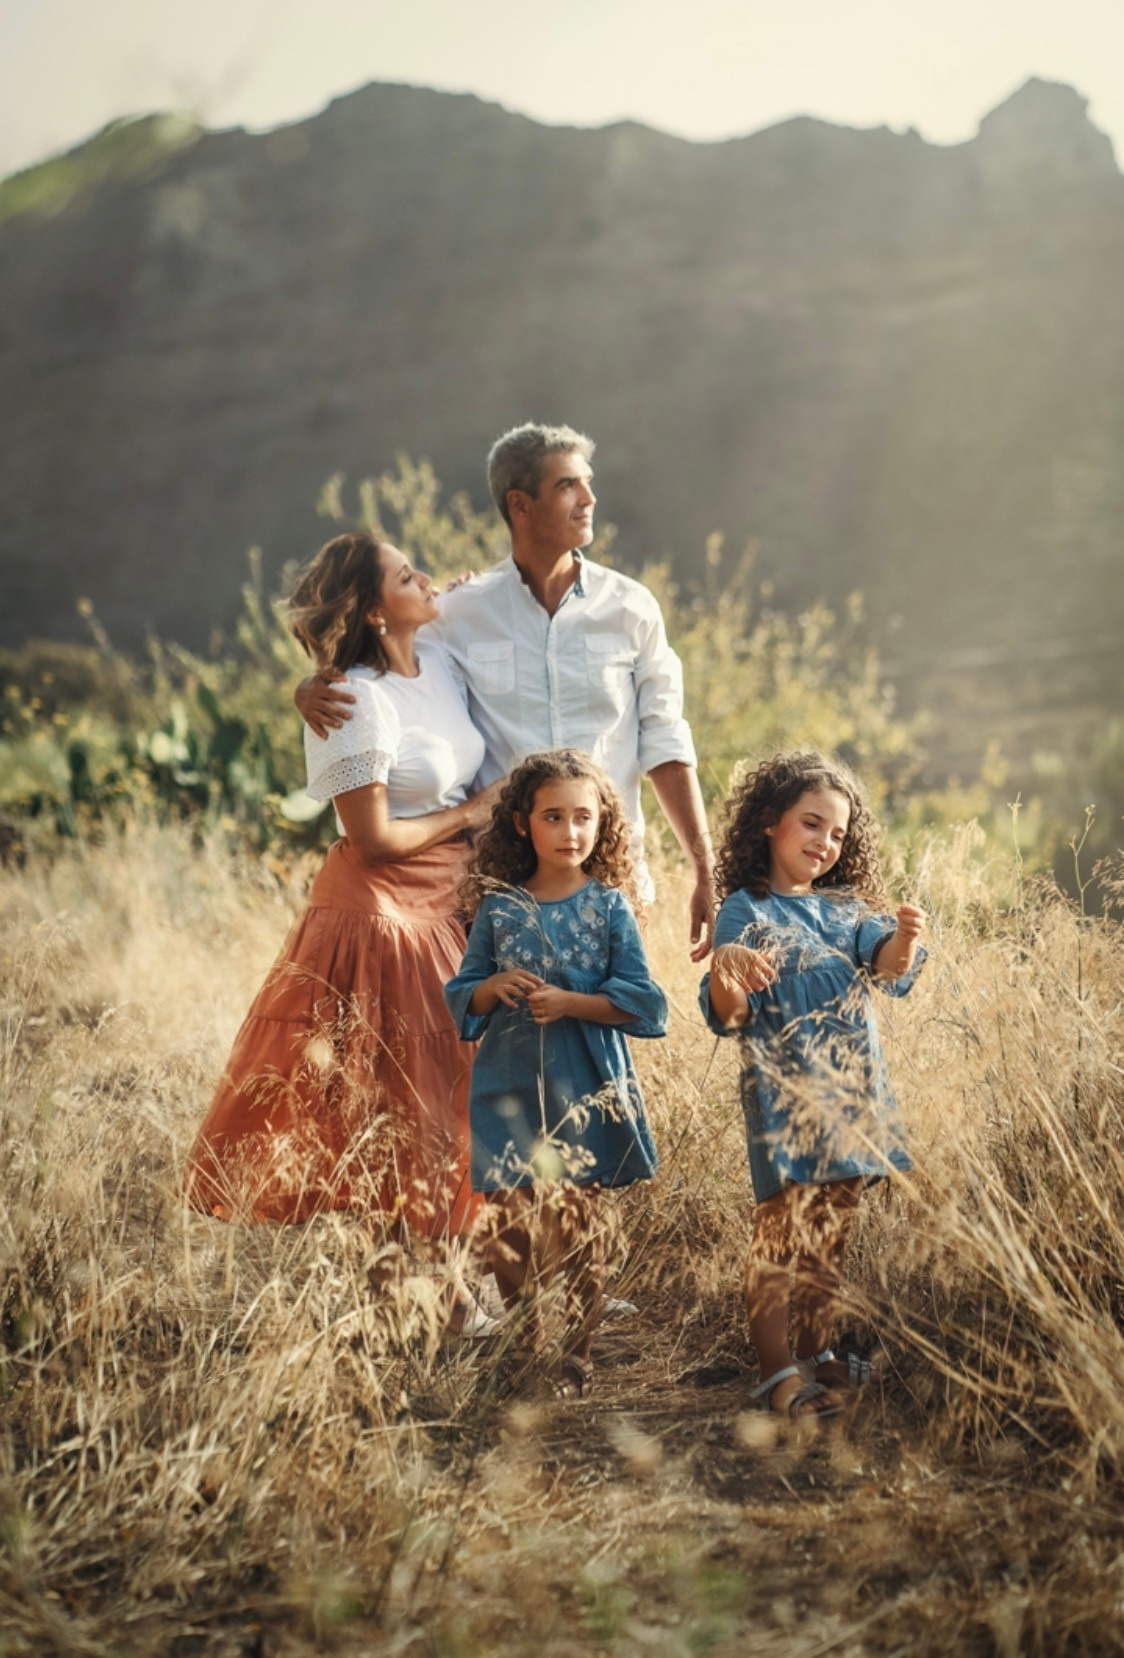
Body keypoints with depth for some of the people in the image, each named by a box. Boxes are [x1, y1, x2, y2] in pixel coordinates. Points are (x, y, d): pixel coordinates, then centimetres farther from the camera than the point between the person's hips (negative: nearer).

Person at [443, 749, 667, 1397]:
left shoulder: (609, 906, 0)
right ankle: (526, 1343, 21)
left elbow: (640, 1000, -5)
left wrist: (569, 1003, -15)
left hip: (585, 1089, -2)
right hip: (509, 1084, 2)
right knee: (508, 1224, 3)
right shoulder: (498, 907, 5)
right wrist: (492, 990, -10)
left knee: (578, 1225, 2)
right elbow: (461, 998, 10)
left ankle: (580, 1354, 14)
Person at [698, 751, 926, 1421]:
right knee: (781, 1226, -8)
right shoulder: (745, 911, -1)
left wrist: (903, 941, -26)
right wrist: (726, 972, -31)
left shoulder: (845, 908, 16)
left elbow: (886, 966, -2)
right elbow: (728, 1016, -8)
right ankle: (777, 1370, -7)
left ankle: (817, 1350, 22)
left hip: (854, 1087, 6)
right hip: (783, 1087, -6)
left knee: (832, 1228, 12)